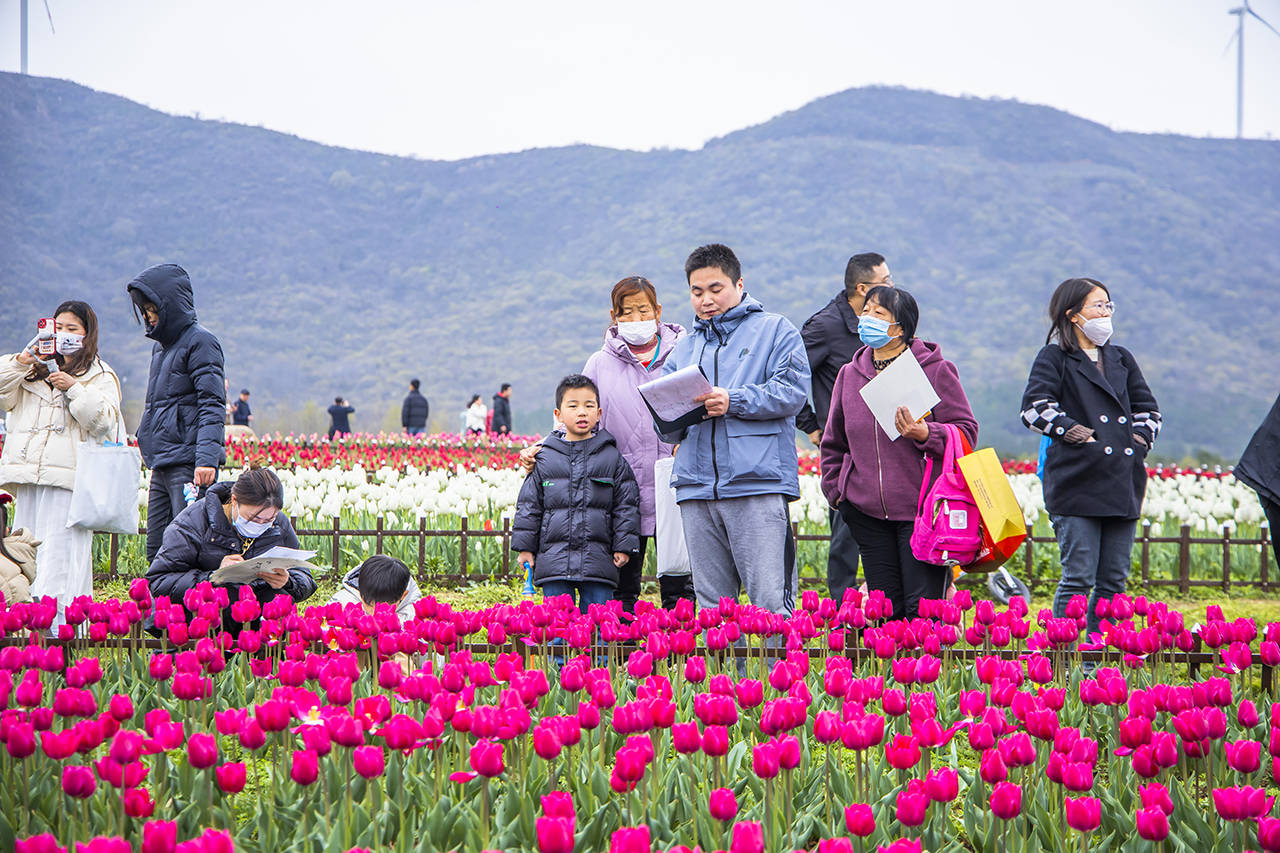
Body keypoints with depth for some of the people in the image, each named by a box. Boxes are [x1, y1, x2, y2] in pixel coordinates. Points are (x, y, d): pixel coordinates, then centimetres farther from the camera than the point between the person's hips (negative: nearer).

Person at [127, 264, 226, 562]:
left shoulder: (200, 342, -7)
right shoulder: (160, 346, 19)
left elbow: (212, 406, -15)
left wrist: (206, 459, -25)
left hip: (188, 466, -9)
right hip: (161, 465, 9)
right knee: (156, 552, 7)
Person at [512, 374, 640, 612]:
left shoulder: (612, 458, 6)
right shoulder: (544, 459, 6)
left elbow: (626, 504, 8)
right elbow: (528, 505, 10)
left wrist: (623, 545, 3)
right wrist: (524, 547, 6)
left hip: (598, 561, 0)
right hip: (554, 559, 0)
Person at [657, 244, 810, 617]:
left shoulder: (774, 330, 8)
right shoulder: (683, 348, 22)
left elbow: (791, 391, -6)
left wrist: (734, 401, -15)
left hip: (759, 485, -5)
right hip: (696, 489, 5)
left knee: (771, 601, -10)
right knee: (711, 604, 6)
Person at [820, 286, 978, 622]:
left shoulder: (935, 370, -2)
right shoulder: (849, 375, 13)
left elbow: (966, 431, -3)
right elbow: (834, 443, 23)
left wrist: (925, 434, -20)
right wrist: (836, 489, 12)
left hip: (920, 510, -5)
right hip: (866, 512, 5)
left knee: (922, 609, -9)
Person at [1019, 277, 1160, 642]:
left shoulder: (1121, 359, 21)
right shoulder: (1054, 358, 3)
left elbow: (1147, 407, 27)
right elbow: (1034, 406, -10)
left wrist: (1141, 436, 9)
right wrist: (1072, 432, -15)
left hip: (1122, 485, 6)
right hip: (1077, 485, -6)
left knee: (1114, 580, 4)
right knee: (1078, 578, -10)